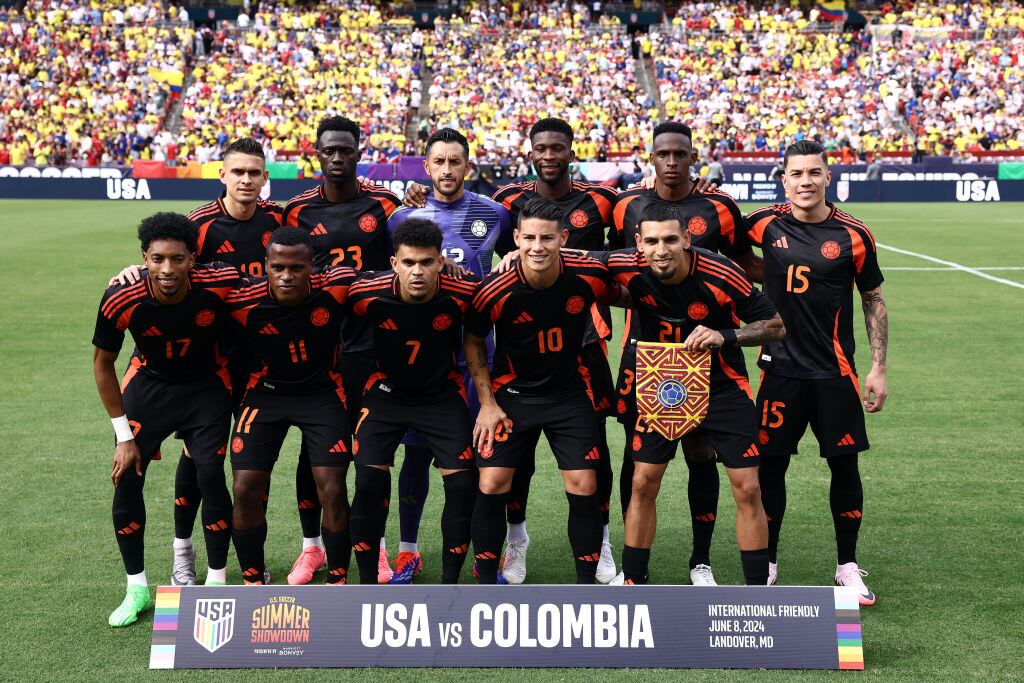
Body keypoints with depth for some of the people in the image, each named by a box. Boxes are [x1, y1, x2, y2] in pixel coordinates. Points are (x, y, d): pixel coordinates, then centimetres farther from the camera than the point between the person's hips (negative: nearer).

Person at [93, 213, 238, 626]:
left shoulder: (219, 285, -31)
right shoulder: (121, 300, -28)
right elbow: (102, 363, -10)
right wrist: (123, 434, -11)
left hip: (207, 387, -1)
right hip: (149, 385, 1)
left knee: (210, 477, -10)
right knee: (126, 480, -4)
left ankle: (217, 582, 8)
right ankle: (136, 589, 12)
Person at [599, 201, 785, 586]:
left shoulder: (719, 275, -24)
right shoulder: (630, 269, -18)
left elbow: (775, 326, -15)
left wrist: (725, 336, -29)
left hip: (722, 388, -2)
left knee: (747, 489, -2)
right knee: (643, 484, 0)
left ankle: (758, 592, 12)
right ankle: (631, 583, 16)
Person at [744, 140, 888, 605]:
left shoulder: (853, 235, -4)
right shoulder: (765, 225, -2)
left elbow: (873, 301, 5)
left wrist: (879, 366, 1)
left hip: (834, 372, 0)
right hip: (781, 369, 1)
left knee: (844, 465, 4)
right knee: (770, 465, 4)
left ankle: (848, 566, 20)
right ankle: (766, 563, 21)